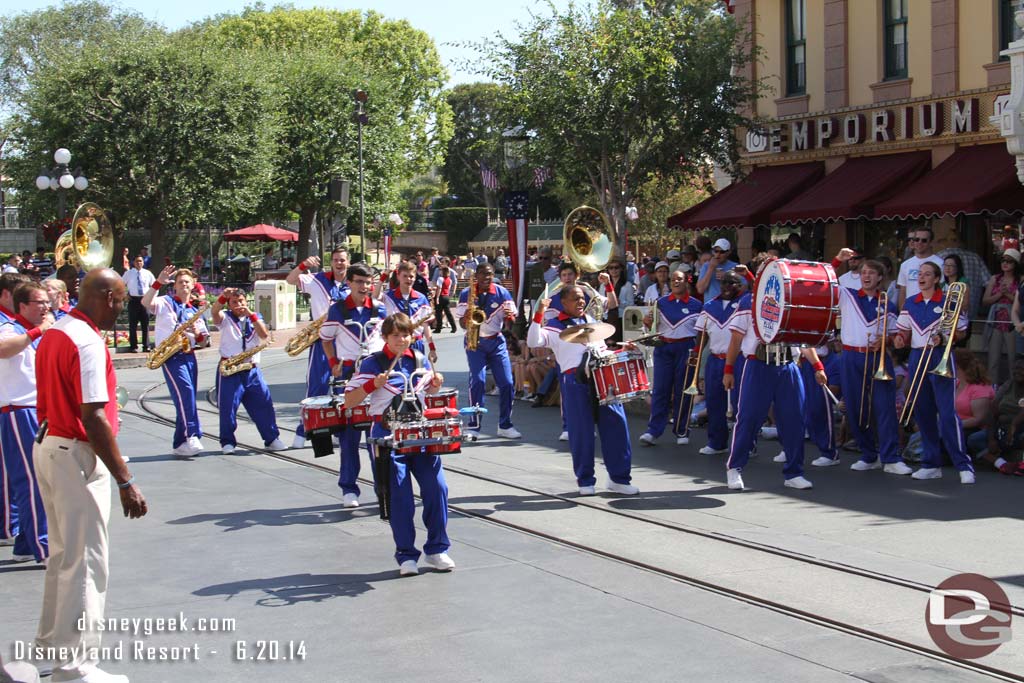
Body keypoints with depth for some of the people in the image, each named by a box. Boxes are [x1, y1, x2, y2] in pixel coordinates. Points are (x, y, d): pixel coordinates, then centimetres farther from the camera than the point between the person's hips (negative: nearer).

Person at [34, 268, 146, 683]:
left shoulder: (53, 334, 9)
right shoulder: (88, 342, -20)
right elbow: (93, 418, -25)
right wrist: (125, 482, -24)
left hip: (47, 446, 10)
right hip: (75, 456, -10)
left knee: (63, 554, 23)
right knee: (86, 563, -2)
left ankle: (53, 640, 38)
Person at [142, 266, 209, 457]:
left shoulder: (195, 310, 18)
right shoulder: (165, 303, 2)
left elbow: (203, 339, 19)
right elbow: (146, 302, -18)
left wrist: (198, 334, -4)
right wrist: (158, 282, -27)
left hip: (189, 355, 6)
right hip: (171, 356, -6)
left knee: (187, 398, 6)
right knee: (185, 391, -22)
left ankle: (181, 444, 12)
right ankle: (192, 435, -24)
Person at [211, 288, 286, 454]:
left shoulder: (255, 317, 13)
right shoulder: (225, 318, 5)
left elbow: (264, 335, -5)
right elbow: (215, 312, -19)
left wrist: (250, 314, -13)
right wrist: (223, 296, -39)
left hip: (252, 370, 2)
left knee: (264, 403, 0)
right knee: (227, 407, -4)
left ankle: (272, 438, 8)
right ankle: (228, 442, 7)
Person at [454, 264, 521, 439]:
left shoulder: (502, 293, 0)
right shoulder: (466, 294, -3)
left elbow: (510, 321, 0)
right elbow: (463, 324, -4)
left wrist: (509, 315, -24)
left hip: (496, 341, 2)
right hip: (475, 342, -2)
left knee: (506, 382, -5)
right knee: (477, 381, -15)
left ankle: (505, 425, 7)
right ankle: (474, 425, -7)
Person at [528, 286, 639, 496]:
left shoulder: (591, 319, 22)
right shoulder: (554, 326, 6)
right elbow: (533, 342, -9)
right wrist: (538, 315, -17)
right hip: (575, 381, -4)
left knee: (616, 424, -1)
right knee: (581, 430, -1)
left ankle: (619, 478, 7)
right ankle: (585, 480, 13)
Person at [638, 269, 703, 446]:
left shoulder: (696, 305, 3)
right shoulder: (661, 303, 9)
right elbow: (652, 325, 14)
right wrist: (647, 321, -8)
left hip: (686, 349, -1)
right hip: (663, 347, 2)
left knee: (682, 391, 3)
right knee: (660, 389, -2)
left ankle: (682, 431, 13)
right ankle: (653, 431, -2)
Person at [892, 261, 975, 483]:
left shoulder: (947, 302, -2)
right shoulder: (910, 304, 11)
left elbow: (960, 332, 3)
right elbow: (904, 331, 16)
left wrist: (943, 337, -15)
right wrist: (899, 338, -6)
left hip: (940, 358, -5)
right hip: (917, 357, 5)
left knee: (947, 412, -11)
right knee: (922, 413, 6)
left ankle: (964, 465, -7)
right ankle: (931, 464, 15)